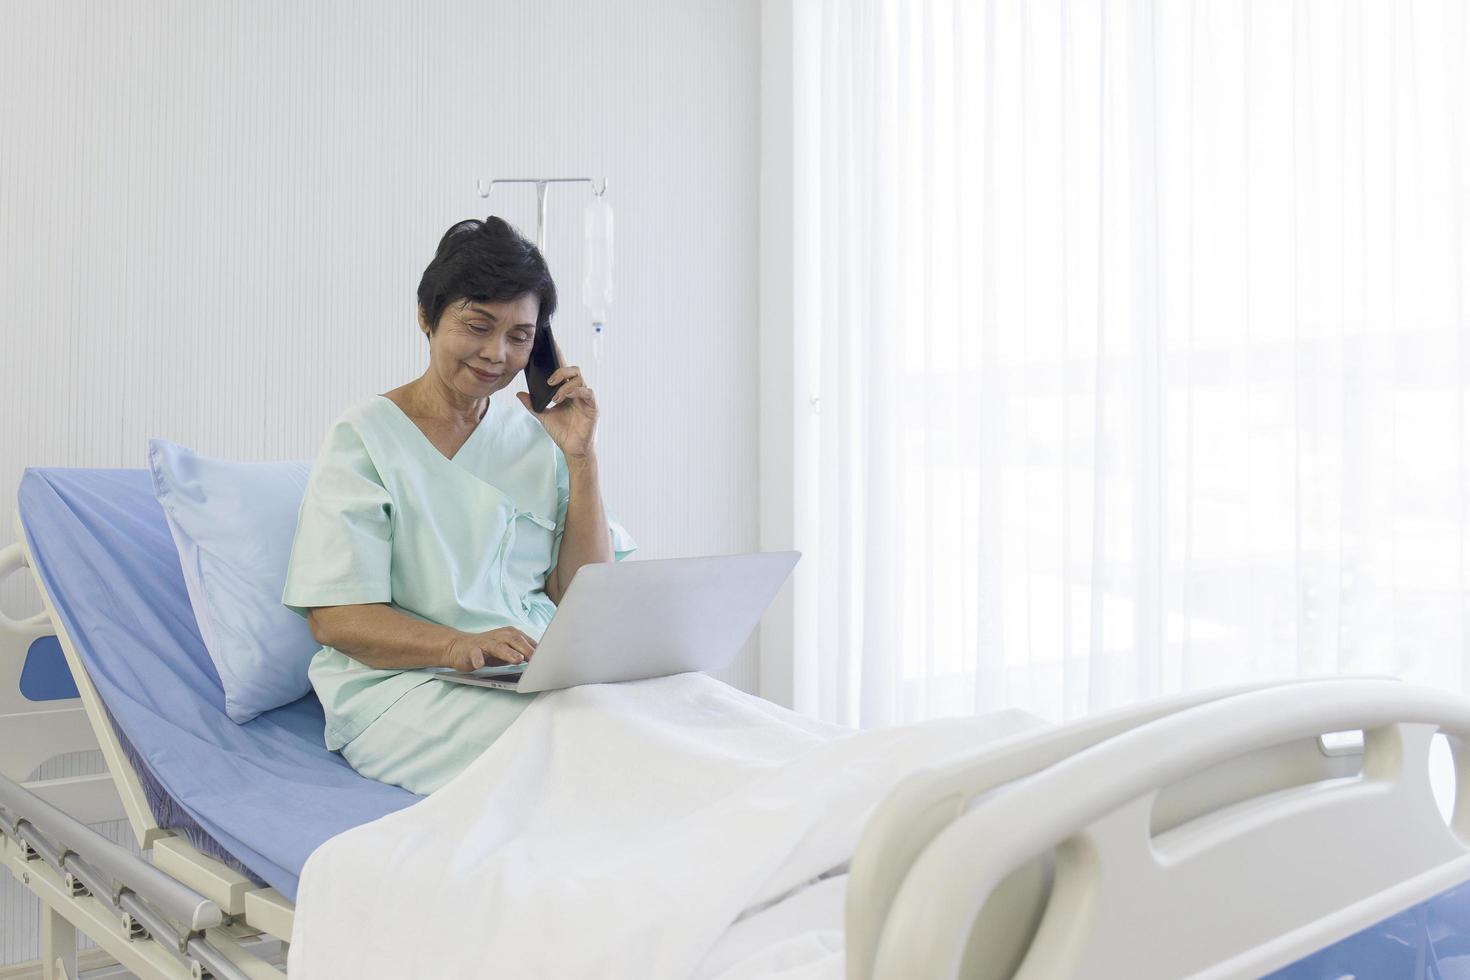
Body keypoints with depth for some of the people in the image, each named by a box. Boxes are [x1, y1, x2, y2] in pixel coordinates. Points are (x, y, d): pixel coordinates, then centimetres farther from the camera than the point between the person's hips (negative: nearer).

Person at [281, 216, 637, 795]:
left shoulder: (535, 437, 14)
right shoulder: (365, 437, 1)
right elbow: (333, 618, -8)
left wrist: (582, 457, -2)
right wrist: (457, 646, -26)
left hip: (547, 673, 5)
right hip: (404, 680, -5)